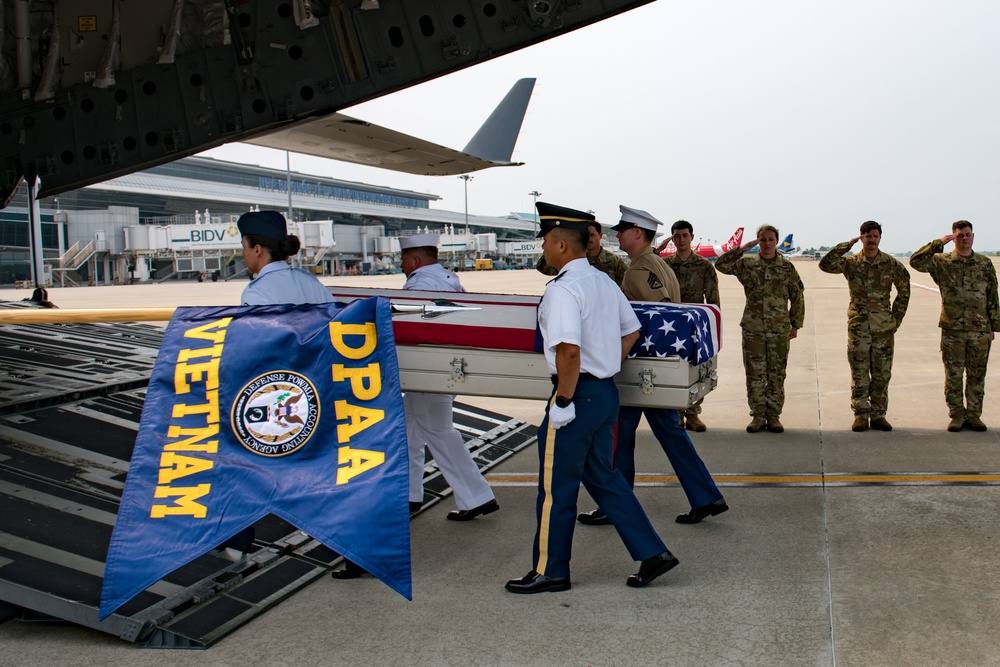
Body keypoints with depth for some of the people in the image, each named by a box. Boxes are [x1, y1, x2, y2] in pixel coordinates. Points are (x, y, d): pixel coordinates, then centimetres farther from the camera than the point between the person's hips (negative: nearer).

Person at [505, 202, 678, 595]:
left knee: (556, 486, 5)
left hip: (578, 394, -9)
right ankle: (651, 554, 19)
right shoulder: (604, 282, 11)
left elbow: (569, 350, -27)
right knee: (602, 477, 19)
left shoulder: (563, 289, -18)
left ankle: (550, 572, 18)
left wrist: (563, 401, -20)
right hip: (606, 391, 9)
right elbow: (631, 331, 19)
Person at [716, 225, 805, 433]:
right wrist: (741, 249, -9)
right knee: (755, 373, 3)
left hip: (779, 329, 0)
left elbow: (797, 298, 8)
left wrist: (795, 324, 5)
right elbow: (721, 265, -6)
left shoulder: (787, 267, 5)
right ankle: (758, 416, 12)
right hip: (753, 328, 0)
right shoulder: (746, 264, 5)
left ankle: (774, 416, 13)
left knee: (777, 374, 4)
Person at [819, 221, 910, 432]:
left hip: (883, 327, 1)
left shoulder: (892, 264, 3)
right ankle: (861, 415, 9)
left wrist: (896, 319, 7)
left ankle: (878, 415, 13)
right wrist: (847, 244, -11)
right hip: (858, 326, -1)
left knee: (882, 373, 5)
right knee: (859, 373, 2)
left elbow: (904, 292, 12)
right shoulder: (851, 263, 1)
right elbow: (825, 264, -15)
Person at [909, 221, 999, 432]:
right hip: (952, 329, -2)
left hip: (980, 329, 2)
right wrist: (939, 243, -12)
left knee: (977, 375, 7)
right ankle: (957, 415, 13)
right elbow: (916, 261, -13)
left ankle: (973, 415, 17)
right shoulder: (942, 262, 2)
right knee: (953, 375, 3)